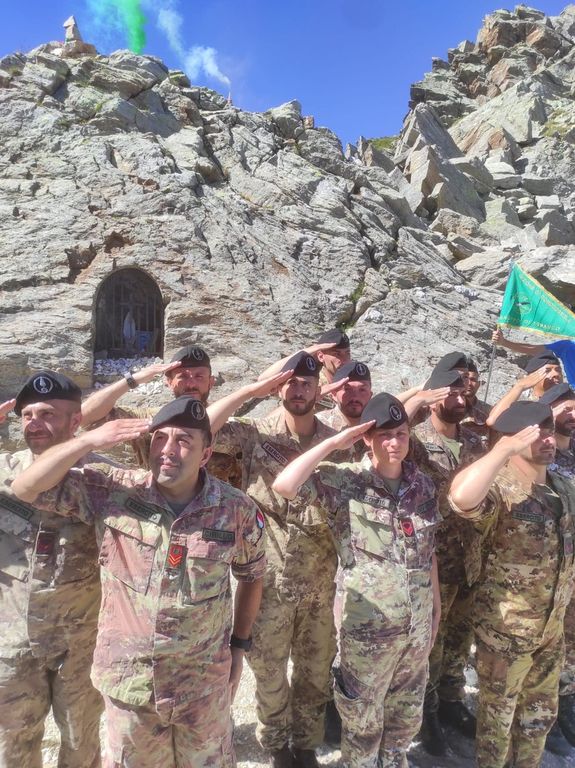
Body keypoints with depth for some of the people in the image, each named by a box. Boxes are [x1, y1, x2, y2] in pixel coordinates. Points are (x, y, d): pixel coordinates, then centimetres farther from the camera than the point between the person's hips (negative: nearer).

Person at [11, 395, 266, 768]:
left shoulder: (237, 510, -14)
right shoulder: (111, 490, -14)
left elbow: (252, 575, 3)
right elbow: (26, 488, -15)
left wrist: (239, 646, 6)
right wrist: (89, 440, -26)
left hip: (204, 683, 0)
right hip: (127, 678, 1)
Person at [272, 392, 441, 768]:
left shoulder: (423, 485, -1)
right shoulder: (344, 482, -15)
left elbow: (428, 551, 8)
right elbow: (284, 486, -29)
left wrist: (436, 606, 12)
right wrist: (333, 443, -26)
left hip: (418, 625, 5)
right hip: (369, 626, -4)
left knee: (407, 714, 27)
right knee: (362, 719, 18)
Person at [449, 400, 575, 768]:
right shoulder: (501, 487, -24)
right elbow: (461, 497, -48)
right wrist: (504, 450, -42)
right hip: (506, 627, -6)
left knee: (542, 709, 25)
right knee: (499, 710, 15)